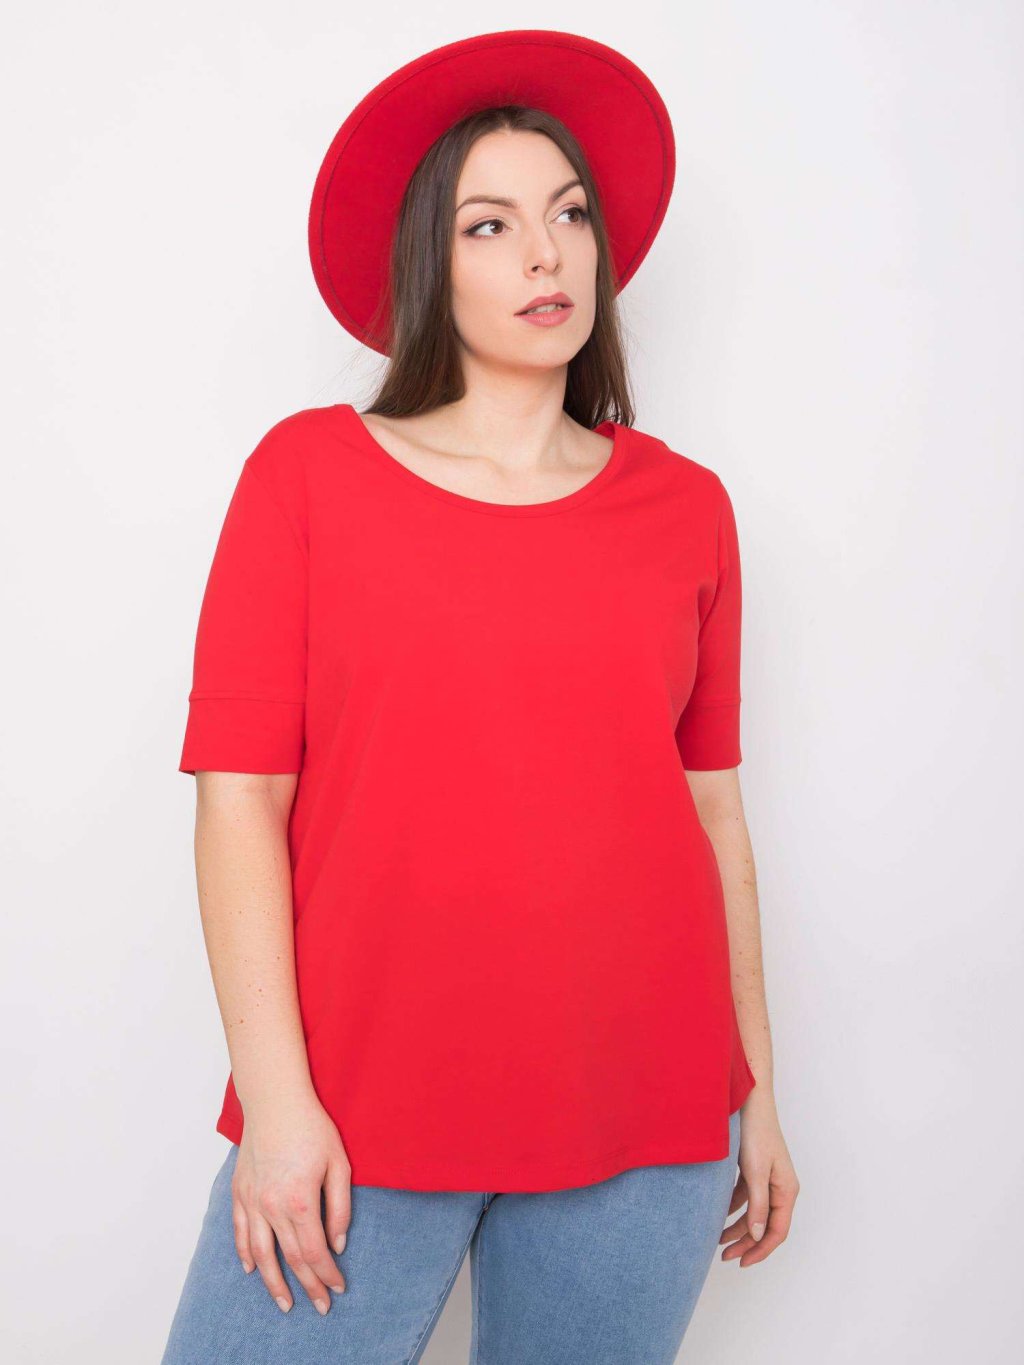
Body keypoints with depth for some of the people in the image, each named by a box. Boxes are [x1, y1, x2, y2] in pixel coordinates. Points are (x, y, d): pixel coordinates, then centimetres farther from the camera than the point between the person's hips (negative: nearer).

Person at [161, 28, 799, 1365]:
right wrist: (275, 1096, -9)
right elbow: (239, 793, -4)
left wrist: (757, 1091, 10)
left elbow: (712, 809, 8)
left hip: (643, 1121, 2)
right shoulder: (309, 469, 1)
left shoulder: (685, 506, 6)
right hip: (358, 1108, -1)